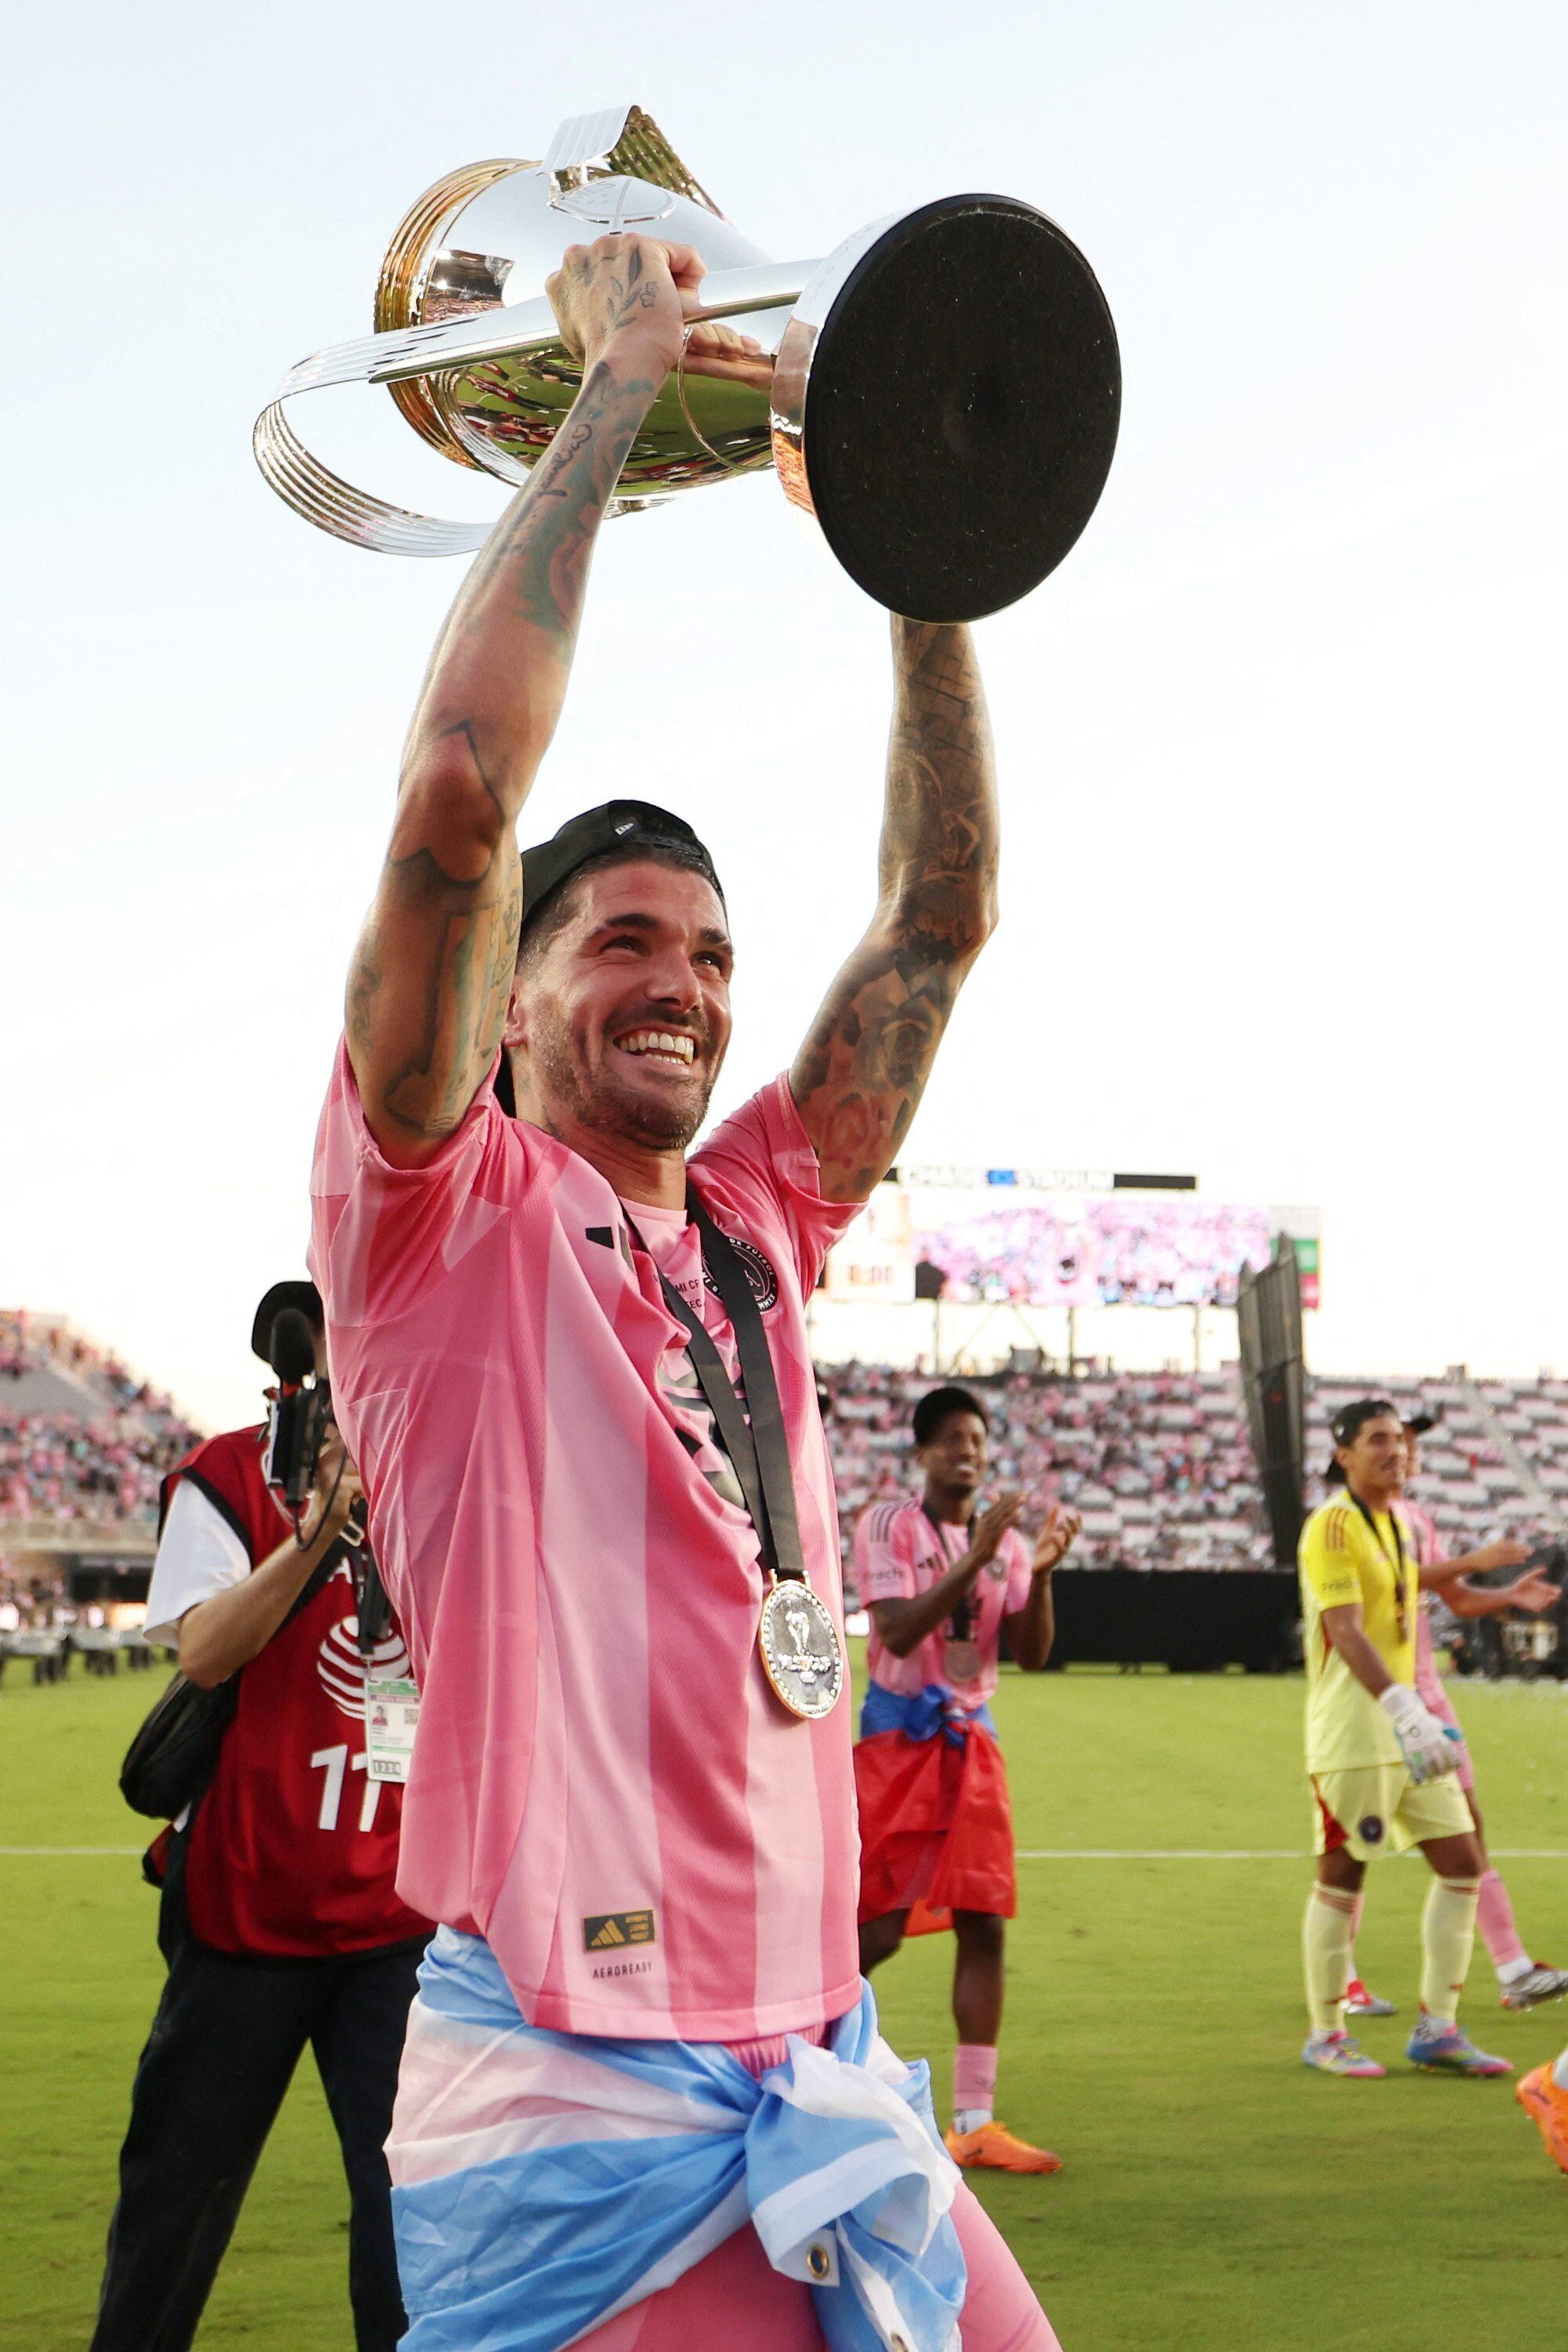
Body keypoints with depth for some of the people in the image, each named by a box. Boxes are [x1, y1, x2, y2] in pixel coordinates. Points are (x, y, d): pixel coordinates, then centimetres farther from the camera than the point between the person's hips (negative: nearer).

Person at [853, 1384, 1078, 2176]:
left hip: (971, 1742, 5)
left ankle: (974, 2121, 4)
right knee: (878, 1927, -5)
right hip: (898, 1738, -5)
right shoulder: (887, 1525, -6)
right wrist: (976, 1557, -24)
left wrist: (1039, 1571, -13)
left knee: (984, 1927, 0)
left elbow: (1031, 1655, 3)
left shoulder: (1004, 1537, 9)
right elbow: (898, 1632, -19)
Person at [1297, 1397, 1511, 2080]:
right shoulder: (1333, 1525, -12)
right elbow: (1345, 1631, -23)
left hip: (1404, 1728, 9)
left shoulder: (1396, 1523, 15)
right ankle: (1325, 2036, 10)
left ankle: (1436, 2029, 13)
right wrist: (1401, 1706, -33)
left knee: (1462, 1861, 5)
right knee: (1341, 1876, -2)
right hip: (1351, 1732, -9)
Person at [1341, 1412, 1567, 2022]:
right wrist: (1473, 1561, -29)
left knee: (1467, 1827, 5)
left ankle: (1514, 1972, 5)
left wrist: (1509, 1595, -1)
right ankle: (1340, 1979, 11)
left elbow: (1458, 1599, 18)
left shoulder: (1416, 1518, 14)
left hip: (1425, 1691, 8)